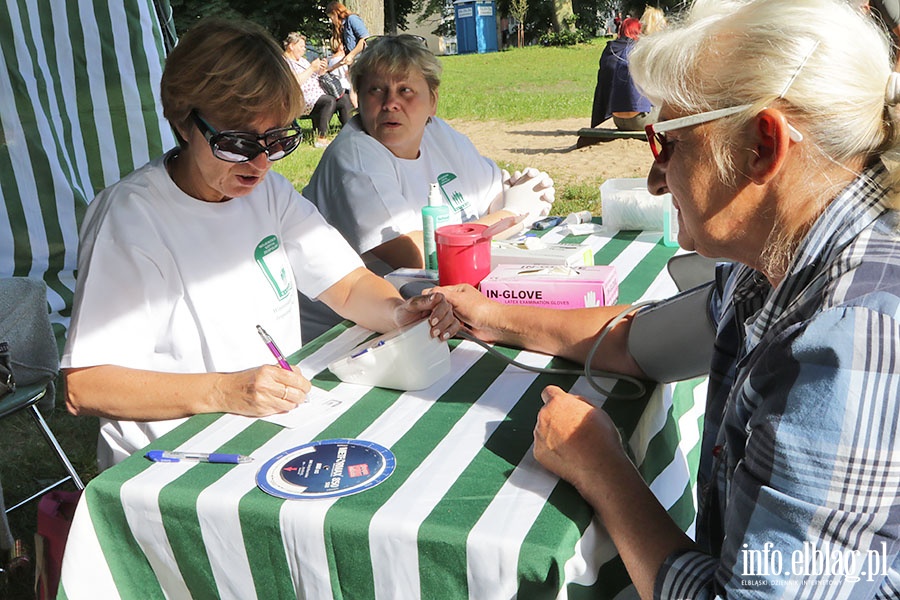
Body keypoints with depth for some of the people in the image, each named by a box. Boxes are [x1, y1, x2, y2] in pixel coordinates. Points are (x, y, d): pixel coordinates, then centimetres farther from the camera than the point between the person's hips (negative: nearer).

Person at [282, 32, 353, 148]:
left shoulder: (302, 60, 24)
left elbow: (314, 77, 30)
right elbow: (295, 82, -20)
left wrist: (322, 70, 9)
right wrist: (312, 68, -15)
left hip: (319, 94, 9)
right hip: (303, 100, -9)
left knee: (344, 99, -8)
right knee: (330, 101, -32)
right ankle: (321, 139, -33)